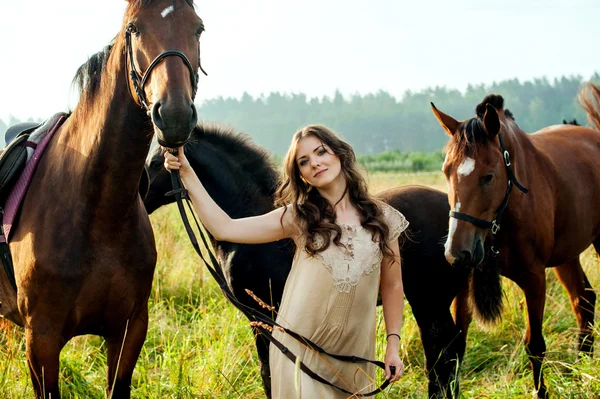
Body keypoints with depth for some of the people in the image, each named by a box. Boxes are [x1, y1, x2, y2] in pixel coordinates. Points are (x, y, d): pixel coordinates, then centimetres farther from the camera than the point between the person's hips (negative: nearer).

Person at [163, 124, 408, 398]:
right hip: (301, 351, -1)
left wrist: (393, 344, 2)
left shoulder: (382, 220, 2)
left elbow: (392, 286, 10)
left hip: (354, 355, 2)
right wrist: (186, 175, -10)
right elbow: (224, 229, -7)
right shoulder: (298, 217, -1)